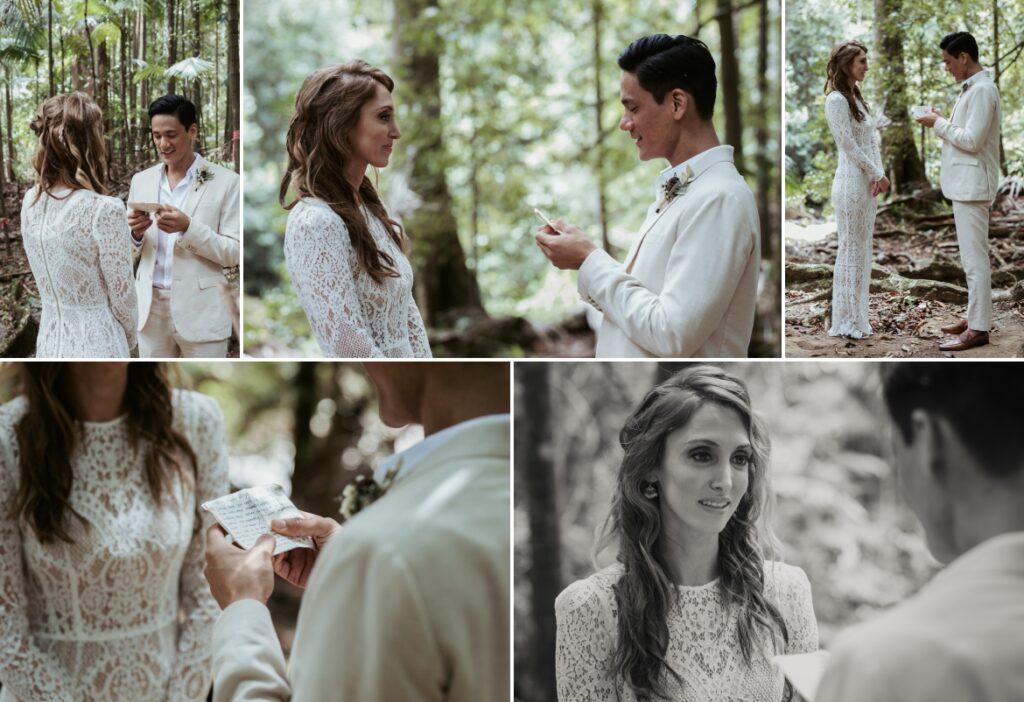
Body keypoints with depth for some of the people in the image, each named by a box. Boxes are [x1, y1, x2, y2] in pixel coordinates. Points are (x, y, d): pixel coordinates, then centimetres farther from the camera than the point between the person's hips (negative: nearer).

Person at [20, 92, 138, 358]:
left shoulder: (31, 202, -1)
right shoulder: (103, 209, -20)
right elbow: (121, 295, -11)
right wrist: (129, 338, 5)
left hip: (50, 344, 7)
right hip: (95, 346, -6)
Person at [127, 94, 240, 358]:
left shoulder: (226, 182, -5)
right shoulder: (141, 180, 9)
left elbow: (234, 253, -7)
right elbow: (131, 251, 13)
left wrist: (188, 227, -21)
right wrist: (136, 233, -10)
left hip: (200, 311, -4)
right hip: (151, 308, 4)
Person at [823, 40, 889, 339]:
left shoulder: (857, 98, 15)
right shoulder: (836, 100, -11)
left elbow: (873, 140, 11)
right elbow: (849, 146, -15)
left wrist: (877, 176, -4)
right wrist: (879, 175, -10)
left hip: (866, 183, 9)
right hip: (851, 183, -9)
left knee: (862, 250, 11)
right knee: (851, 250, -4)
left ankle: (857, 316, 17)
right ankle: (846, 320, 3)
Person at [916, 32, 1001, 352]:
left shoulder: (982, 90, -16)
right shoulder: (972, 88, 16)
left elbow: (971, 140, -20)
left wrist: (939, 124, -10)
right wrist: (944, 122, 8)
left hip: (972, 185, -10)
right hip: (965, 184, 10)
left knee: (974, 257, -9)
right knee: (972, 256, 14)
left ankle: (978, 328, -7)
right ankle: (975, 317, 21)